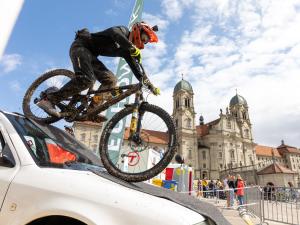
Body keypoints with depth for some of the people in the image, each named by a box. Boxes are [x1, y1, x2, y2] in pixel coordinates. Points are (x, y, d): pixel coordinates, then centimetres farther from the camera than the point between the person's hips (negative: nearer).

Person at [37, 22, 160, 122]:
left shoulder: (126, 51, 12)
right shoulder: (123, 30, -6)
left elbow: (137, 69, 9)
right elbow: (115, 33, -31)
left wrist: (150, 85, 3)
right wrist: (134, 49, -38)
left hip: (91, 55, 8)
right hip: (81, 46, -8)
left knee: (110, 80, -8)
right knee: (86, 79, -29)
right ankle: (49, 100, -24)